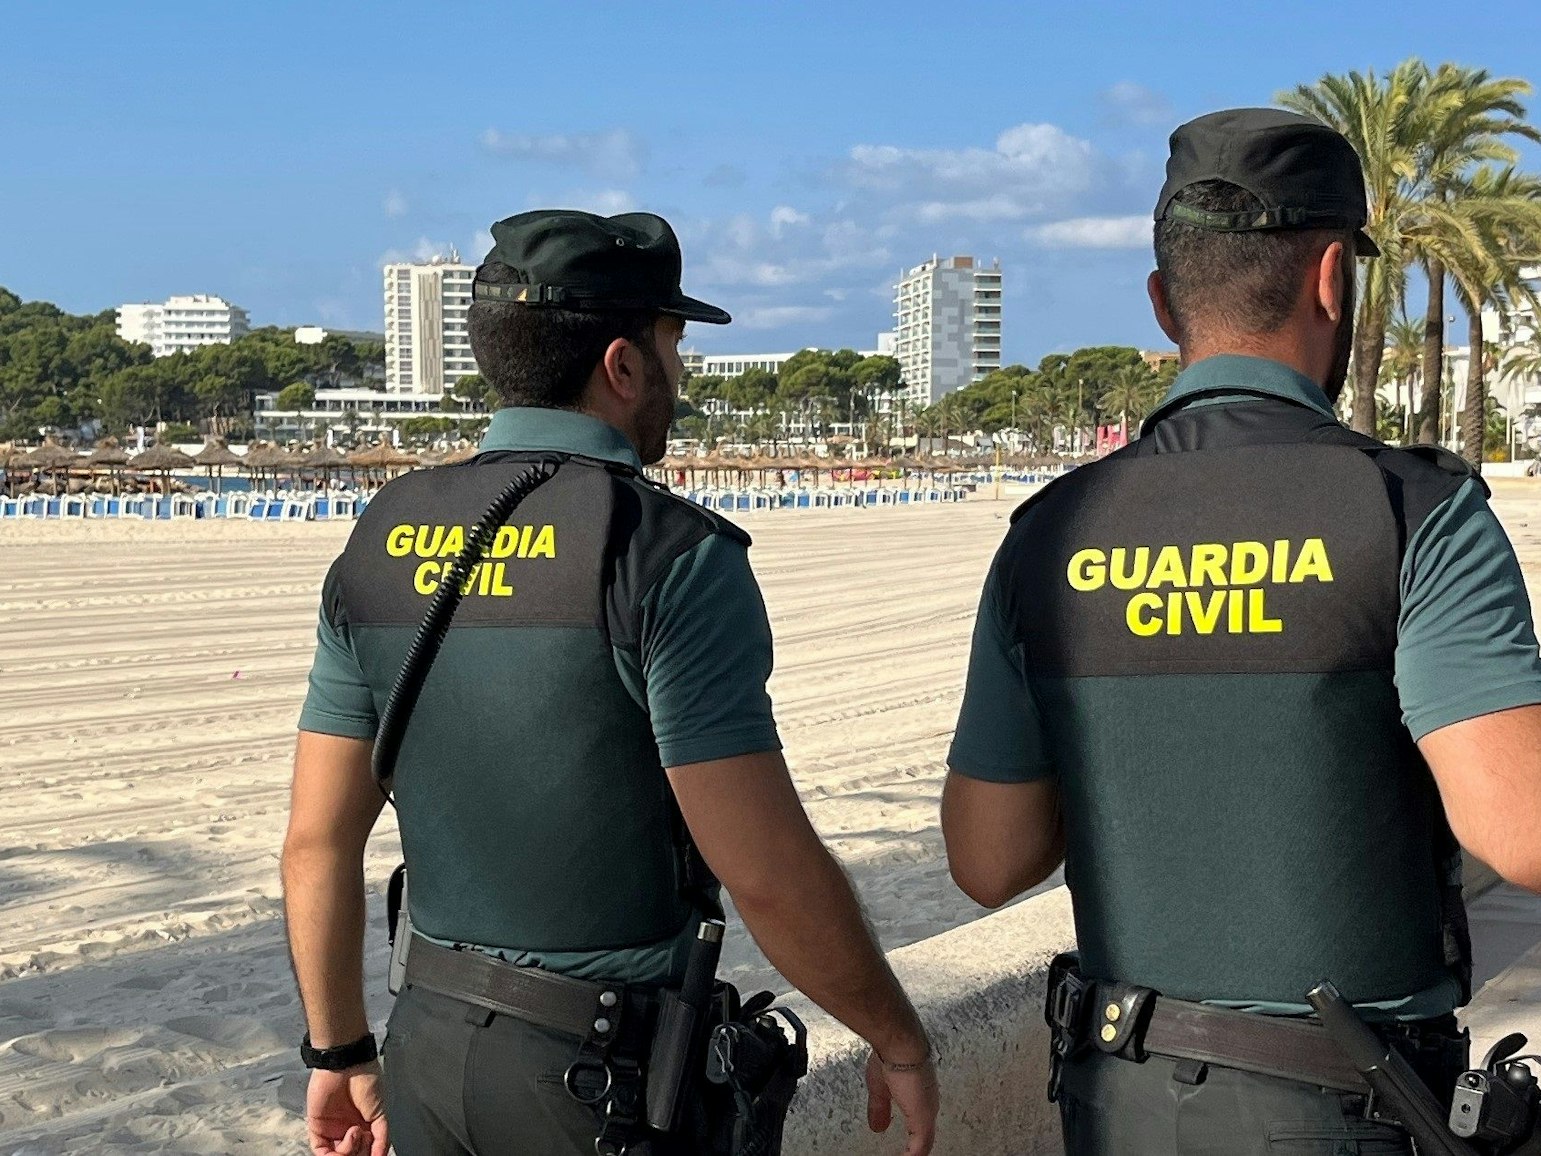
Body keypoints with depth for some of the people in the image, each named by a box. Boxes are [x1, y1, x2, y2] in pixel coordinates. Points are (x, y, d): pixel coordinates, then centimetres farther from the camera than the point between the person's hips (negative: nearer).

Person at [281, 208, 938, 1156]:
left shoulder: (384, 543, 1)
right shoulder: (670, 555, -17)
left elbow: (318, 841, 4)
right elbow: (768, 873, -19)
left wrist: (341, 1053, 16)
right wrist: (899, 1040, -4)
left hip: (433, 1046, 5)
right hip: (610, 1075, -5)